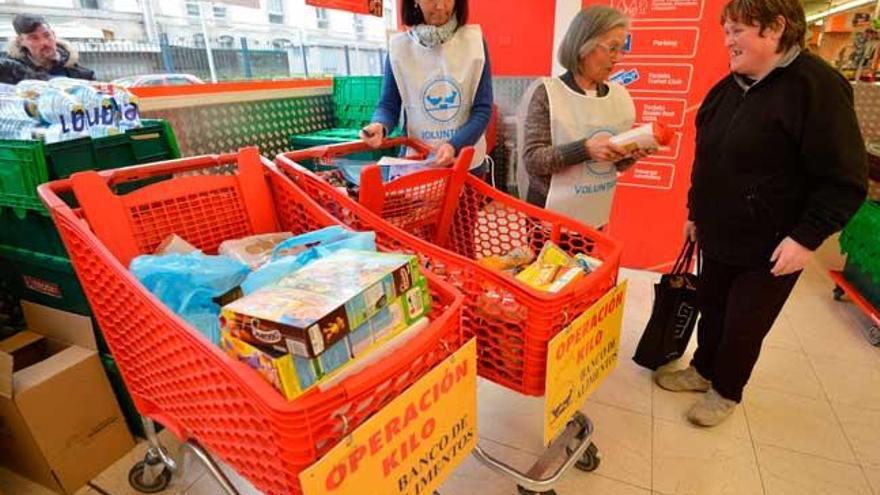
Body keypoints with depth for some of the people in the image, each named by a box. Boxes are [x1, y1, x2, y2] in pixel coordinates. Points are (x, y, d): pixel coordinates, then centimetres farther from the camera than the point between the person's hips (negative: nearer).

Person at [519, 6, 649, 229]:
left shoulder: (619, 95, 2)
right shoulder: (548, 93, -12)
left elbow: (617, 163, 10)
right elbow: (532, 160, -18)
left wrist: (632, 154, -11)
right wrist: (585, 149, -28)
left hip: (595, 215, 5)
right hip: (551, 213, -5)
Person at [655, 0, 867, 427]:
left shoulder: (815, 86, -16)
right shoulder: (727, 88, 6)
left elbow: (845, 180, -16)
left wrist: (807, 238, -21)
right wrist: (695, 211, 17)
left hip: (770, 250, -6)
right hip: (718, 237, 7)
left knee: (744, 326, 9)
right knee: (710, 307, 19)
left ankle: (726, 392, 32)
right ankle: (703, 370, 41)